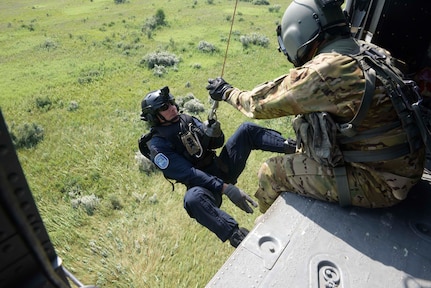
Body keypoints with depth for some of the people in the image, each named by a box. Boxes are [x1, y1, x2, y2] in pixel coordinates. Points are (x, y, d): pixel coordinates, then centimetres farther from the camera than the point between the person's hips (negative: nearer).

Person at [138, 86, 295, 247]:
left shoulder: (186, 119, 6)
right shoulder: (157, 146, -12)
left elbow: (217, 143, 9)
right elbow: (187, 173, -23)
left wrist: (214, 133, -16)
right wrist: (225, 188, -32)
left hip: (221, 166, 6)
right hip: (202, 183, -6)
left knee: (246, 130, -5)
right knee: (193, 198, -41)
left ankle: (293, 148, -16)